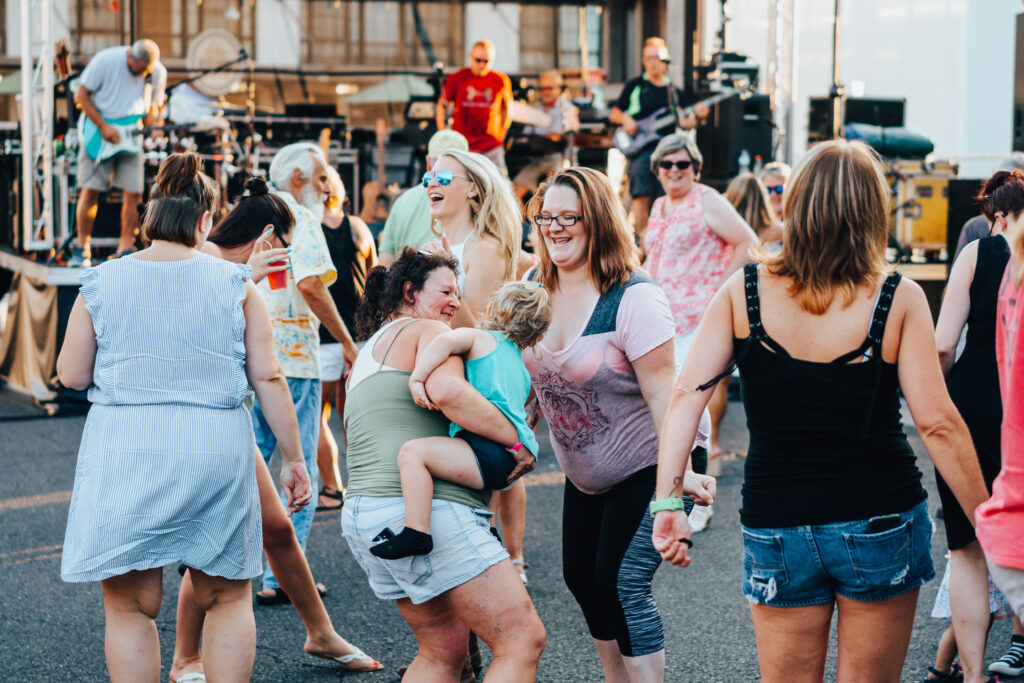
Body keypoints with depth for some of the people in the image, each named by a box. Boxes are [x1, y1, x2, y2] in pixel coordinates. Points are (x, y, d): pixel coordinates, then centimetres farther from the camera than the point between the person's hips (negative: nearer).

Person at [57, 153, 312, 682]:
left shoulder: (102, 284, 1)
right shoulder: (235, 285, 1)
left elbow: (71, 377, 5)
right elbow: (268, 379, 1)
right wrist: (293, 458, 8)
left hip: (126, 452, -1)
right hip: (217, 452, 1)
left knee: (129, 606, 7)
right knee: (228, 598, 16)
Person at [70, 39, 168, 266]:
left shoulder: (158, 73, -4)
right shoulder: (105, 60, -15)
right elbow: (81, 95, -10)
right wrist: (103, 127, -17)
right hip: (99, 135, -3)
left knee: (133, 193, -6)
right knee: (90, 190, -7)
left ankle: (126, 249, 5)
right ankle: (82, 249, 5)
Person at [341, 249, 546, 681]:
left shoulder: (365, 357, 29)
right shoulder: (427, 331, 1)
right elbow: (446, 391, -21)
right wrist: (516, 439, -14)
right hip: (426, 511, -10)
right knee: (523, 641, -9)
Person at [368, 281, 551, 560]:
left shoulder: (478, 338, 6)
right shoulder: (520, 364, 30)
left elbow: (445, 341, -17)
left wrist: (416, 379, -15)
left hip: (492, 453, -10)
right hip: (514, 457, 10)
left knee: (412, 451, -22)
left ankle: (416, 533, -33)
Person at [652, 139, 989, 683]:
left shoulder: (742, 292, -4)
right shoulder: (898, 299, -9)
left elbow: (687, 395, -11)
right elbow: (937, 423, -11)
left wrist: (668, 501, -10)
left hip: (776, 530, 1)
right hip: (881, 524, -1)